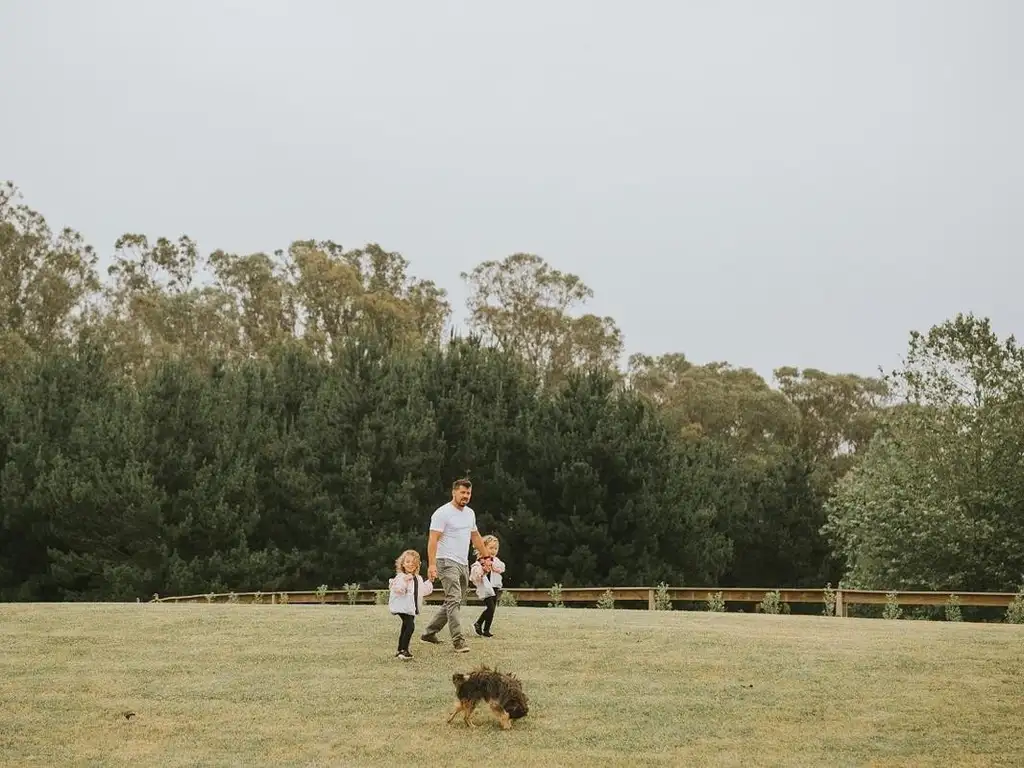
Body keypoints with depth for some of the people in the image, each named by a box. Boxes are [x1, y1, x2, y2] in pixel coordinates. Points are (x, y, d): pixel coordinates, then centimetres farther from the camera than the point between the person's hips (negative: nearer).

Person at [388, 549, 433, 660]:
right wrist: (404, 581, -38)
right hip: (403, 607, -9)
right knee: (410, 626, -22)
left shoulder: (418, 578, 14)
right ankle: (404, 650, -21)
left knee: (406, 628, 17)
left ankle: (400, 651, 29)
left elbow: (423, 591, 22)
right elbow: (397, 589, -25)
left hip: (412, 608, 9)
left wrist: (429, 583, 11)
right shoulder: (400, 576, -11)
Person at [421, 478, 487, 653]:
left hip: (464, 564, 9)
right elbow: (433, 539, -17)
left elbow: (475, 536, 27)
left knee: (453, 602, 13)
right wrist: (431, 564, -26)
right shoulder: (443, 513, -11)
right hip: (448, 562, -9)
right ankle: (458, 641, -19)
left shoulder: (470, 513, 15)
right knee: (454, 600, -16)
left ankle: (429, 633, 24)